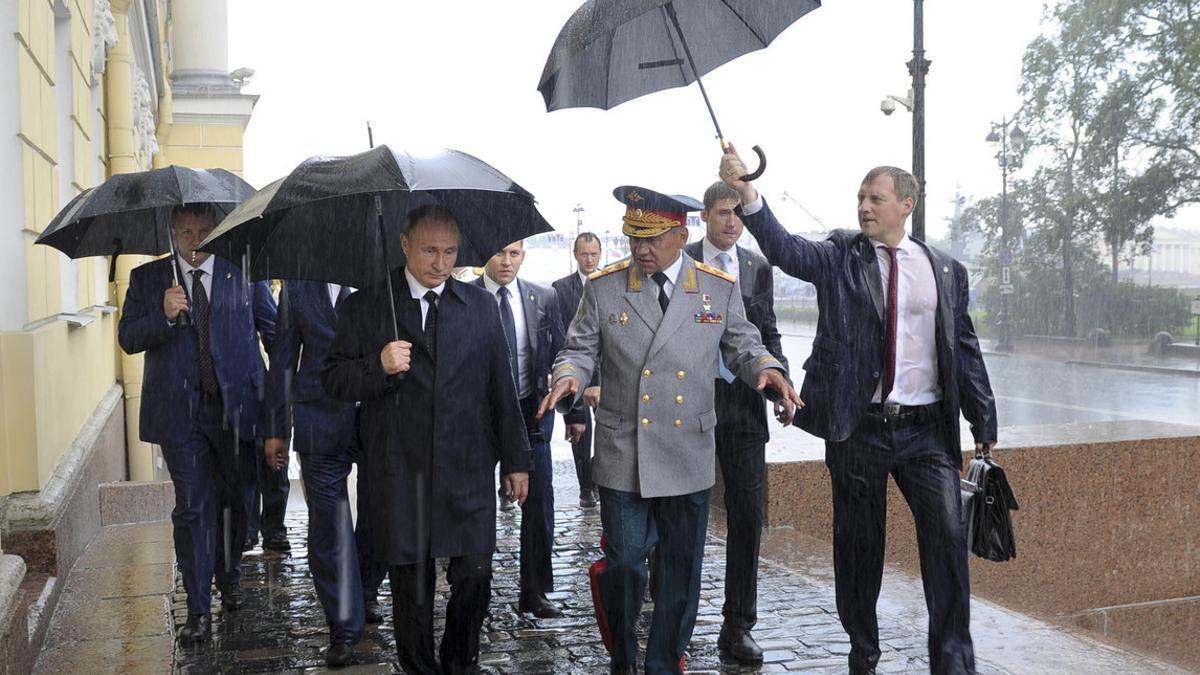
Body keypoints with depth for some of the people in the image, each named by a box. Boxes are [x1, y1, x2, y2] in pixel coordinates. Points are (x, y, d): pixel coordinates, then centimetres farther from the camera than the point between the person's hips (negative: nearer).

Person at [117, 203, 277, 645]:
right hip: (180, 413, 0)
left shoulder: (244, 273, 3)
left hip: (237, 408, 1)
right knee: (192, 508, -1)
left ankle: (229, 577, 37)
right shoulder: (147, 278, 5)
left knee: (235, 500, 14)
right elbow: (128, 338, 0)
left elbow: (274, 330, 6)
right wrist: (164, 316, -19)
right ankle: (199, 610, 5)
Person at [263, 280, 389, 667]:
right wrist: (277, 429, 7)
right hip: (321, 428, 0)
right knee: (328, 529, 2)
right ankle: (344, 628, 15)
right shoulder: (296, 287, 5)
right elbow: (283, 360, 8)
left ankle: (365, 594, 40)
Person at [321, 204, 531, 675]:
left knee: (474, 576, 1)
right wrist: (379, 367, -18)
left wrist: (516, 459, 9)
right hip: (400, 474, -1)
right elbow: (333, 380, 2)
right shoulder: (365, 307, 3)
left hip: (468, 470, 1)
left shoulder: (481, 306, 8)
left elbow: (502, 387, 9)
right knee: (411, 585, 8)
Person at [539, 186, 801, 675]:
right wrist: (567, 379, -17)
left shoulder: (720, 289, 3)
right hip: (622, 453, -1)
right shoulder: (603, 288, 1)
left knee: (682, 566, 10)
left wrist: (768, 369, -13)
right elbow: (579, 351, 4)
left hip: (689, 456, 1)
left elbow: (742, 346, 9)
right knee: (623, 561, 4)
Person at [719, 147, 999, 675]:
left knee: (948, 538, -5)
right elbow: (785, 249, -16)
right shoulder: (839, 256, 2)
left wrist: (984, 423, 8)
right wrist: (744, 192, -32)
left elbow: (965, 349, 9)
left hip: (928, 431, 1)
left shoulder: (946, 270, 7)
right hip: (858, 429, -1)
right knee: (858, 547, 9)